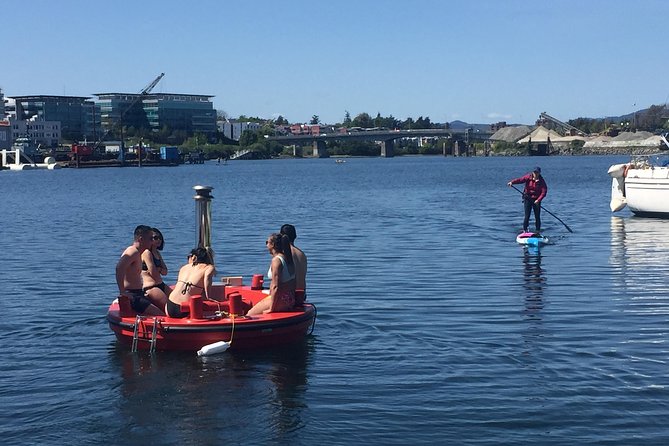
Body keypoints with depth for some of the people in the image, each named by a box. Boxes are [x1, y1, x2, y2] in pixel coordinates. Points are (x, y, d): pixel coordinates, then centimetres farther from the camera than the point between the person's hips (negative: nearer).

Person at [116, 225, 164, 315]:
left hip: (137, 294, 10)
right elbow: (119, 268, -32)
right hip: (131, 296, -10)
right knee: (160, 314, -15)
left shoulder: (137, 253, 15)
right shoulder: (133, 252, -16)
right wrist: (122, 292, -30)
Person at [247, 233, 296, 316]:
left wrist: (271, 309, -18)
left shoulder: (276, 260, -18)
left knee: (249, 315, -1)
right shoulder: (287, 258, 9)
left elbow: (275, 286, -21)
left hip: (280, 300, -10)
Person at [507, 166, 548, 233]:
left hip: (536, 200, 0)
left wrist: (538, 200, -24)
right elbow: (520, 179, -18)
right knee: (527, 216, -5)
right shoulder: (528, 177, -4)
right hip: (528, 198, 0)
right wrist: (512, 182, -36)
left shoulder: (541, 181, -6)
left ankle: (538, 230, 14)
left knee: (537, 216, 3)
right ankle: (524, 230, 2)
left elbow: (544, 191, -12)